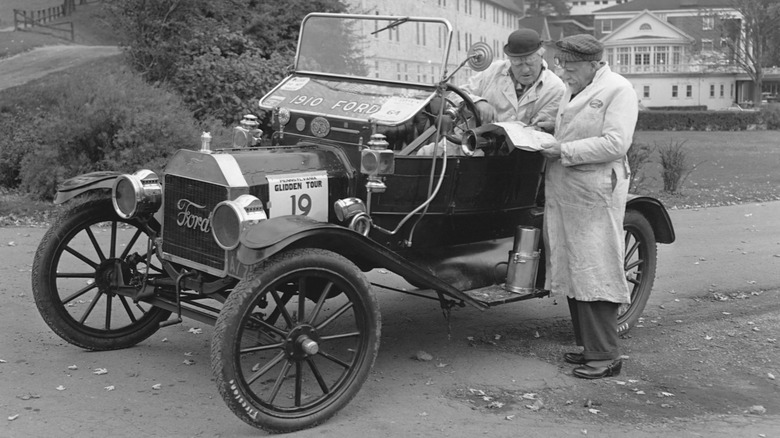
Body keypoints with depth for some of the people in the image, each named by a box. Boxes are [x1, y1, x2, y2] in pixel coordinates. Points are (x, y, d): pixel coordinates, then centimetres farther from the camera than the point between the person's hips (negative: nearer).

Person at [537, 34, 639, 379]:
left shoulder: (618, 90, -8)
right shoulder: (571, 91, 17)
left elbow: (615, 144, -18)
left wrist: (564, 151, -17)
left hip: (595, 194, -8)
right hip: (564, 191, 8)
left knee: (594, 275, -6)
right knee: (573, 271, 11)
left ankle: (605, 357, 2)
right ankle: (588, 346, 22)